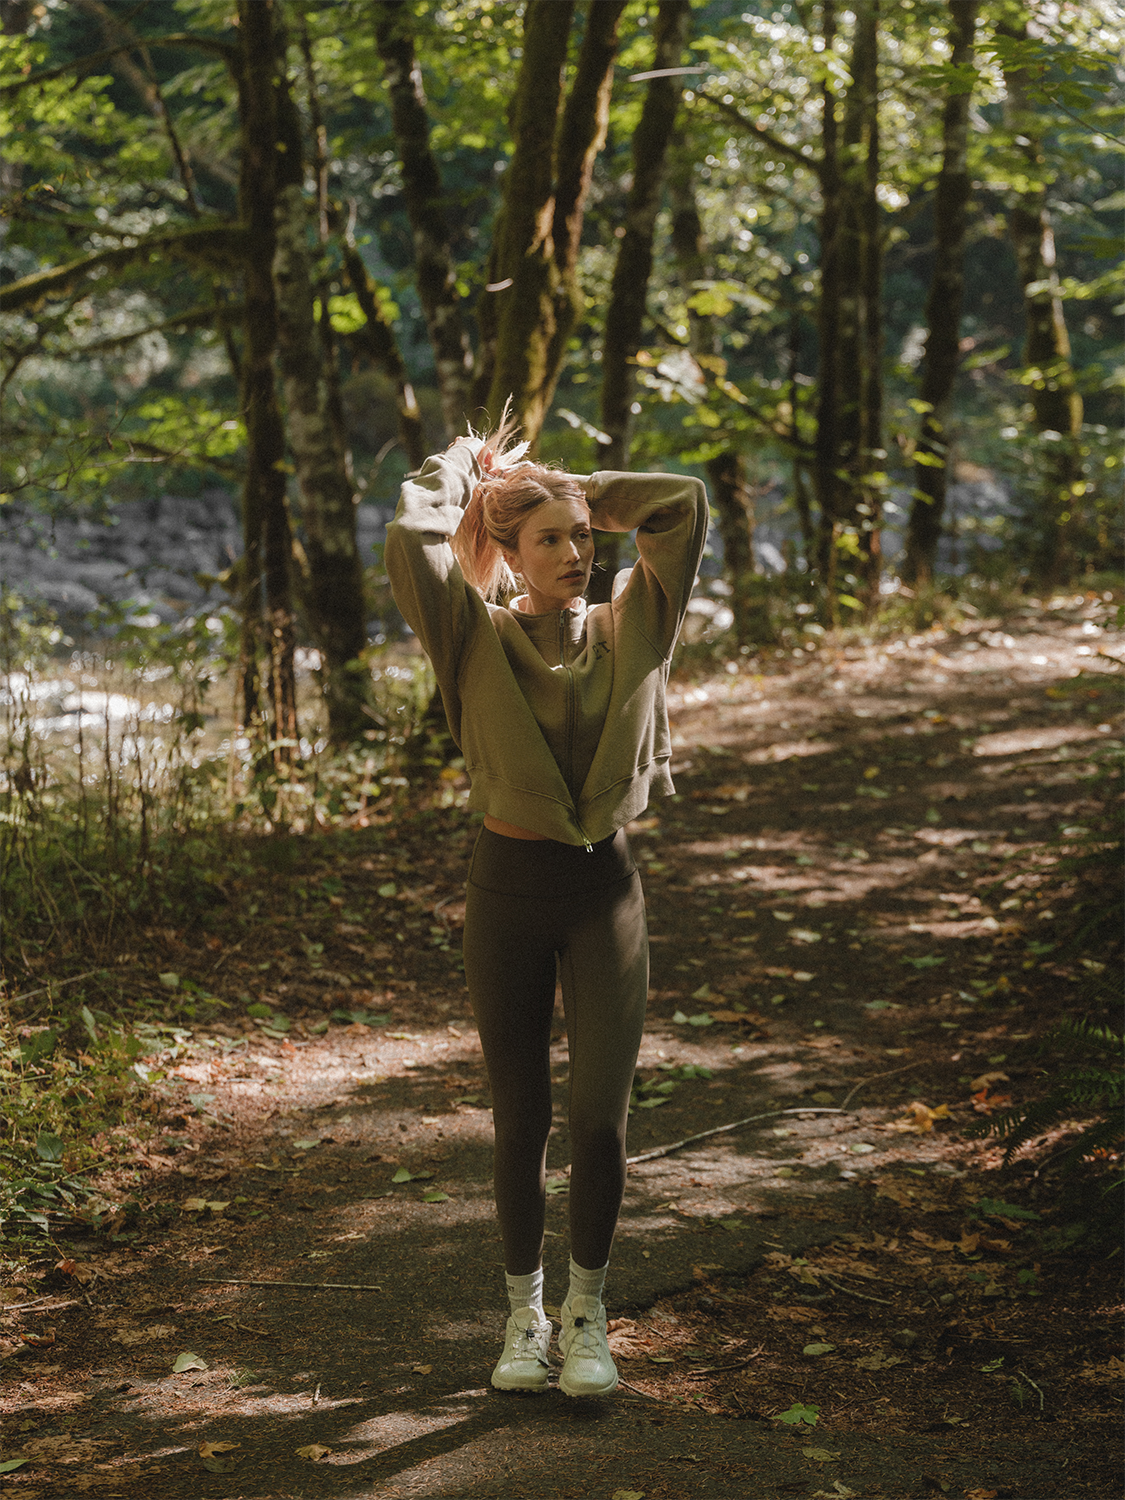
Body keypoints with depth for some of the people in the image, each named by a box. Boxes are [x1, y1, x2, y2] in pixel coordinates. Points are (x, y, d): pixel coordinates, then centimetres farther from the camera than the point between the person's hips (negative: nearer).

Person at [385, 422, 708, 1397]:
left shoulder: (630, 632, 3)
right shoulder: (479, 639, -2)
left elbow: (687, 507, -4)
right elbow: (410, 540, -17)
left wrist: (582, 494, 5)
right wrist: (466, 466, 1)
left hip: (604, 888, 1)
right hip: (509, 888, -1)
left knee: (601, 1120, -6)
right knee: (521, 1122, 8)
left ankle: (587, 1312, 14)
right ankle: (525, 1312, 26)